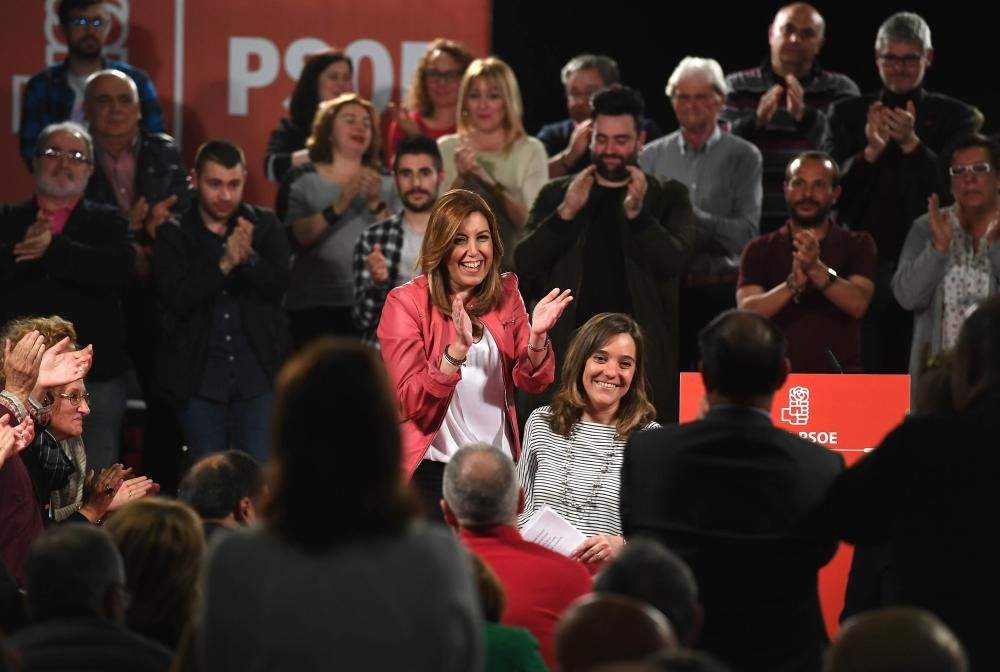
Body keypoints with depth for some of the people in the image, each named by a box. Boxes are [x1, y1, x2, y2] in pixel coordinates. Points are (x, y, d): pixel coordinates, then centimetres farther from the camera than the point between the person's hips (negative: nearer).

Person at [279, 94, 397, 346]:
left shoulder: (383, 183, 12)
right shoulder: (302, 179, 4)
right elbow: (292, 237, -11)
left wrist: (376, 203, -14)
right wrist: (339, 205, -20)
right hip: (313, 306, -2)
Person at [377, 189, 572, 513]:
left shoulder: (505, 294, 5)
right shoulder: (406, 303, -9)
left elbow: (532, 383, 1)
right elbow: (409, 402, -16)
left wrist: (537, 336, -18)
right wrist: (458, 348, -29)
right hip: (433, 471, -4)